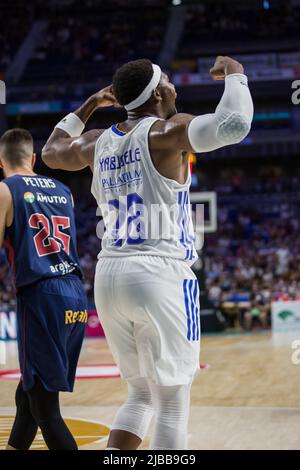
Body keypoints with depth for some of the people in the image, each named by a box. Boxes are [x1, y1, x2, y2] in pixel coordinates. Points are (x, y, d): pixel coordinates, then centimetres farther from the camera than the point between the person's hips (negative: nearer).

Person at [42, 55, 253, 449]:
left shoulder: (98, 143, 13)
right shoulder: (167, 131, -6)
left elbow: (52, 153, 34)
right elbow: (232, 124, -24)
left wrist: (88, 106, 40)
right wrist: (234, 74, -6)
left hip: (109, 276, 7)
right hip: (160, 274, -7)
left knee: (142, 395, 20)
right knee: (172, 404, 1)